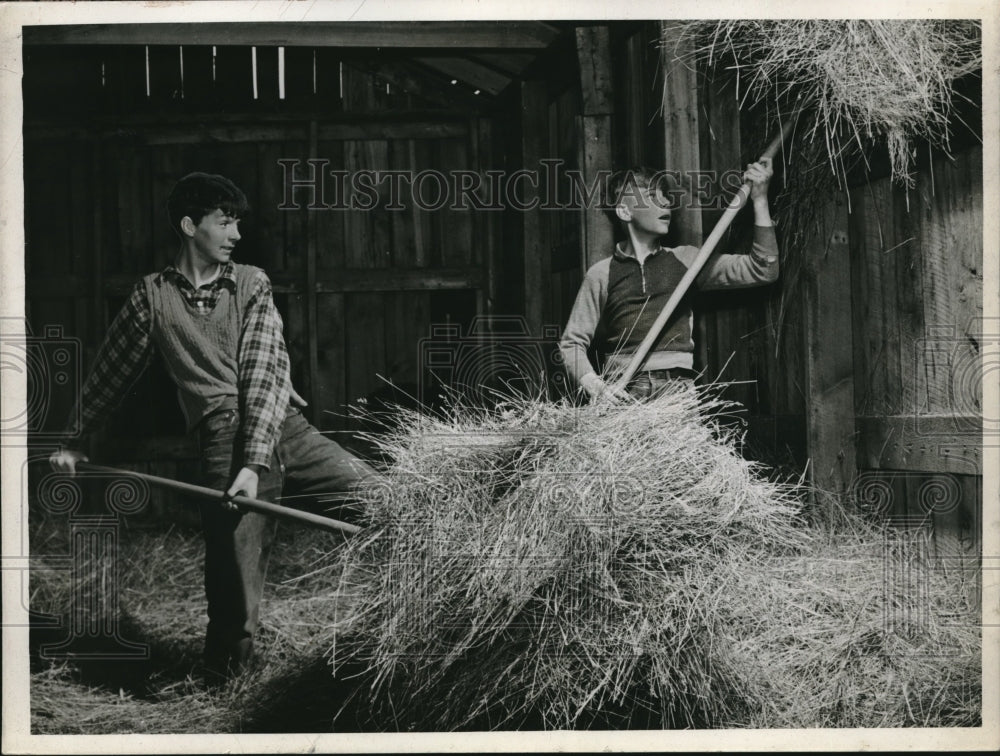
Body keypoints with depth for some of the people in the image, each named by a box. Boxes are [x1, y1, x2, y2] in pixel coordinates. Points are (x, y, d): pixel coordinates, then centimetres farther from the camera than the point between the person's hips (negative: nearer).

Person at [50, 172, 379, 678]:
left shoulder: (252, 285, 9)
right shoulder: (153, 297, 8)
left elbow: (266, 372, -2)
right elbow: (111, 372, 22)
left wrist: (255, 463, -14)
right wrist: (75, 438, 29)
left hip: (285, 427, 2)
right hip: (224, 442, -2)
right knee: (236, 578, -5)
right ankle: (222, 683, 14)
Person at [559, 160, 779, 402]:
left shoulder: (685, 260, 17)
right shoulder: (602, 274, 11)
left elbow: (761, 271, 12)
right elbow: (572, 342, 11)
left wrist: (760, 200, 6)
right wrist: (595, 387, -9)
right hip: (624, 392, -1)